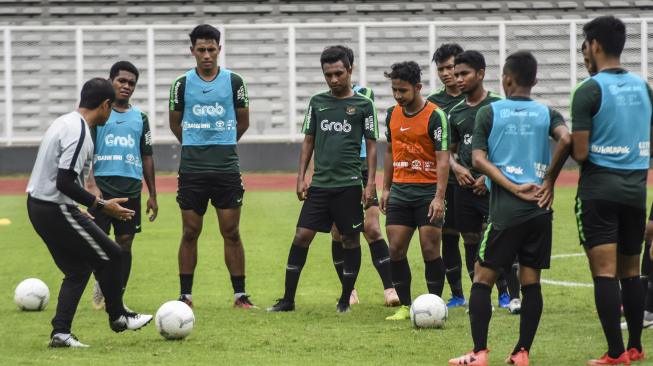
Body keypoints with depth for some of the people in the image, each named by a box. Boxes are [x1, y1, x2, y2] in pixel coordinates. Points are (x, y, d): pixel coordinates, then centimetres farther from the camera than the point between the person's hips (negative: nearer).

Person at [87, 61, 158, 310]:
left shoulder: (140, 118, 14)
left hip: (131, 189, 3)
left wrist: (152, 195, 14)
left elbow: (146, 157, 18)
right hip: (102, 186, -3)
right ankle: (101, 282, 18)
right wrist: (91, 184, -18)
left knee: (124, 243, 3)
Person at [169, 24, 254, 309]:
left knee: (231, 232, -1)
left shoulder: (234, 82, 1)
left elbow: (243, 122, 12)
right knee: (190, 233, 2)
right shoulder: (182, 84, 1)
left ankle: (240, 295, 4)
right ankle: (185, 295, 9)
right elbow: (175, 124, 13)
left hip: (227, 168, 0)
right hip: (192, 169, 0)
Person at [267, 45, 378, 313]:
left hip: (349, 183, -2)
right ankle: (288, 299, 2)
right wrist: (301, 177, 6)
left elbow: (371, 145, 3)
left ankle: (345, 300, 14)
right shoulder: (317, 102, 9)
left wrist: (371, 182, -4)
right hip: (320, 183, 2)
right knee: (301, 236, -3)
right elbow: (308, 141, 14)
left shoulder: (363, 105, 1)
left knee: (350, 240, 3)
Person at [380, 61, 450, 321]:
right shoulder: (392, 114, 9)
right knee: (396, 249, 0)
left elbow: (443, 158, -13)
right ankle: (405, 306, 9)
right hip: (400, 191, 5)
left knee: (430, 250, -5)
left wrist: (439, 197, -20)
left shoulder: (435, 115, -10)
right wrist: (386, 188, 16)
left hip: (428, 191, -5)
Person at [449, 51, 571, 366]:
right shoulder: (547, 113, 7)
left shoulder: (489, 112, 3)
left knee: (483, 278, 3)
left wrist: (514, 188, -8)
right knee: (531, 281, 7)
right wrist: (549, 180, -1)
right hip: (540, 208, 3)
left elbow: (479, 159, -7)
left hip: (505, 210, -3)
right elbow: (566, 140, -12)